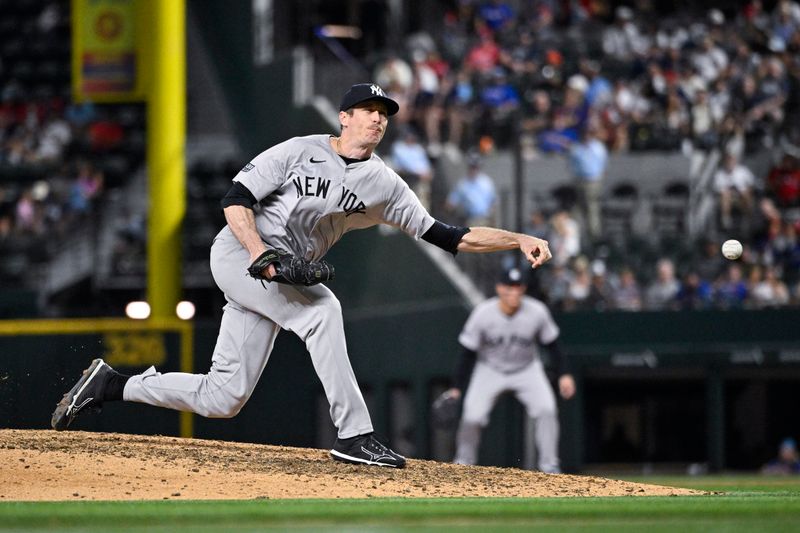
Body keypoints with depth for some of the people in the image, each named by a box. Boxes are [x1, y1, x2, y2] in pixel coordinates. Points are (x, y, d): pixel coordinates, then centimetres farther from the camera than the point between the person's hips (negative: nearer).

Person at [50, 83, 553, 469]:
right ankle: (355, 434, -29)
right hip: (237, 254, -6)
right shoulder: (300, 152, -8)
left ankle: (112, 384, 18)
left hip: (281, 277, 6)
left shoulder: (384, 184, 3)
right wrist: (263, 256, -26)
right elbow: (235, 201, -10)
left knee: (224, 399, 0)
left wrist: (518, 240, -10)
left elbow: (444, 236, 0)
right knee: (322, 307, -30)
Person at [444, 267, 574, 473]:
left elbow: (552, 344, -4)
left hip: (527, 369, 1)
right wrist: (457, 388, -14)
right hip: (490, 369, -1)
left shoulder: (537, 312, -20)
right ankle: (463, 462, 7)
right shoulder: (483, 313, -22)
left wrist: (564, 374, -10)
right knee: (472, 416, -15)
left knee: (547, 409, -18)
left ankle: (549, 464, -8)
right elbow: (468, 353, -13)